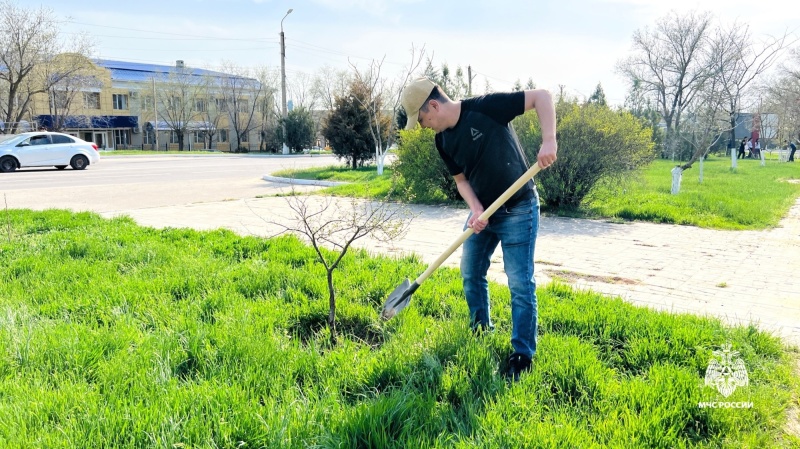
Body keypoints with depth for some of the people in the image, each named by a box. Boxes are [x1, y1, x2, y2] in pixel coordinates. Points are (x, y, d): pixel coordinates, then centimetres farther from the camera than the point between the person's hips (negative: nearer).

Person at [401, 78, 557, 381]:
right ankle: (480, 331, 37)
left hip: (517, 210, -7)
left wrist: (549, 140, -32)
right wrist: (475, 209, -12)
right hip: (482, 211, 7)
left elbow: (541, 96, -20)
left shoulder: (486, 107, -21)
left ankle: (523, 355, 9)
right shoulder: (443, 141, -1)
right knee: (470, 274, 15)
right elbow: (461, 179, 7)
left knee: (520, 283, -4)